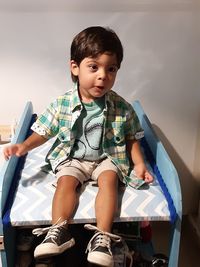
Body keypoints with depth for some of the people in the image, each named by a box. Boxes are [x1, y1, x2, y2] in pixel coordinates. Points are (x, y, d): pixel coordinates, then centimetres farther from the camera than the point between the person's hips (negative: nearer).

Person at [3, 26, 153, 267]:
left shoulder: (121, 108, -12)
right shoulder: (62, 104, -12)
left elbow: (131, 138, 1)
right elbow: (43, 131, -1)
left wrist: (139, 164, -10)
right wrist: (25, 146, -16)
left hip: (107, 157, -1)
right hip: (72, 158, 1)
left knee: (109, 180, -26)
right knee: (66, 181, -23)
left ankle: (102, 236, -27)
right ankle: (59, 231, -23)